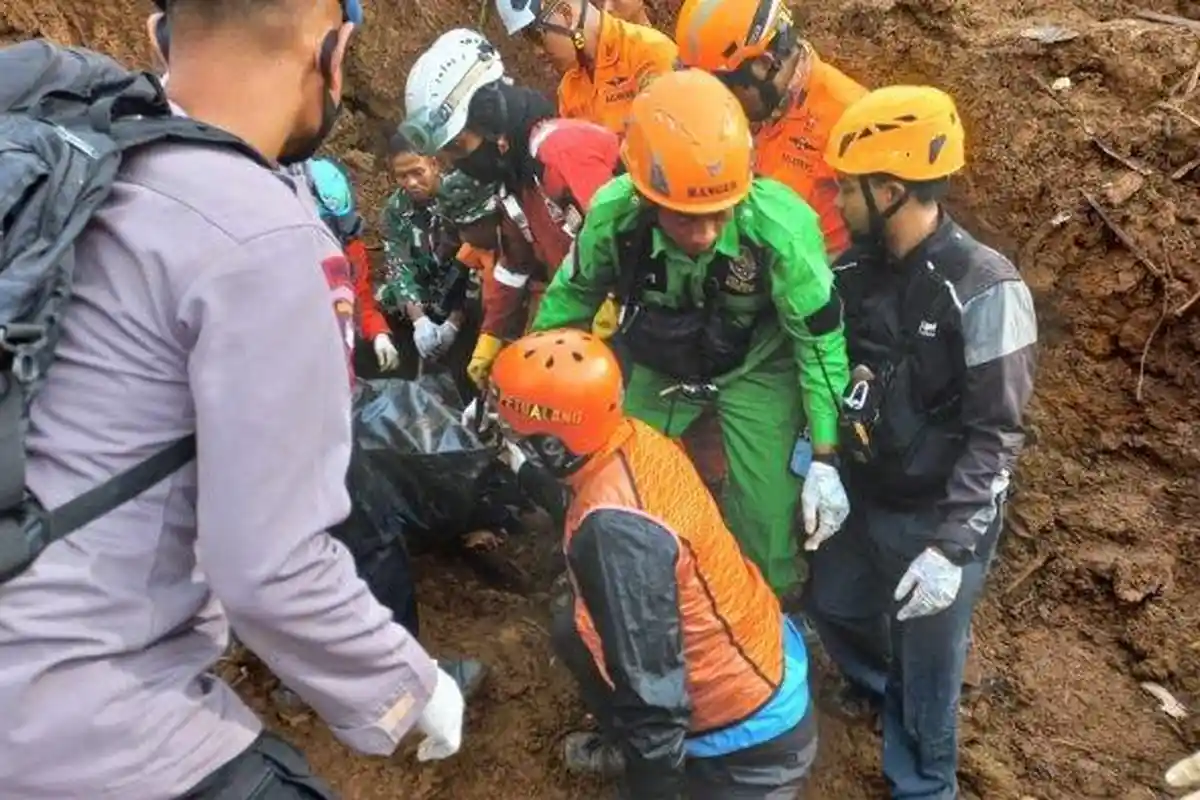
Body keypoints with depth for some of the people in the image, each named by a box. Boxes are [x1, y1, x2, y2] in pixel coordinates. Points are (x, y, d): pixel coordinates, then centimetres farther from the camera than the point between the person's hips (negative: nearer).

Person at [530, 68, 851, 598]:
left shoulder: (781, 227, -34)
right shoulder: (613, 213, -28)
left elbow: (821, 340, -21)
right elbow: (571, 295, -7)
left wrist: (825, 459, -19)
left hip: (755, 368, -2)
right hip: (659, 367, 3)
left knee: (767, 513, -6)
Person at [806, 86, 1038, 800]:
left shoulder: (984, 291, -23)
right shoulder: (855, 268, -4)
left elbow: (996, 436, -20)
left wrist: (950, 546, -24)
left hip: (939, 515, -6)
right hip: (860, 493, 6)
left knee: (927, 666, 10)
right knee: (835, 607, 24)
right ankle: (878, 684, 58)